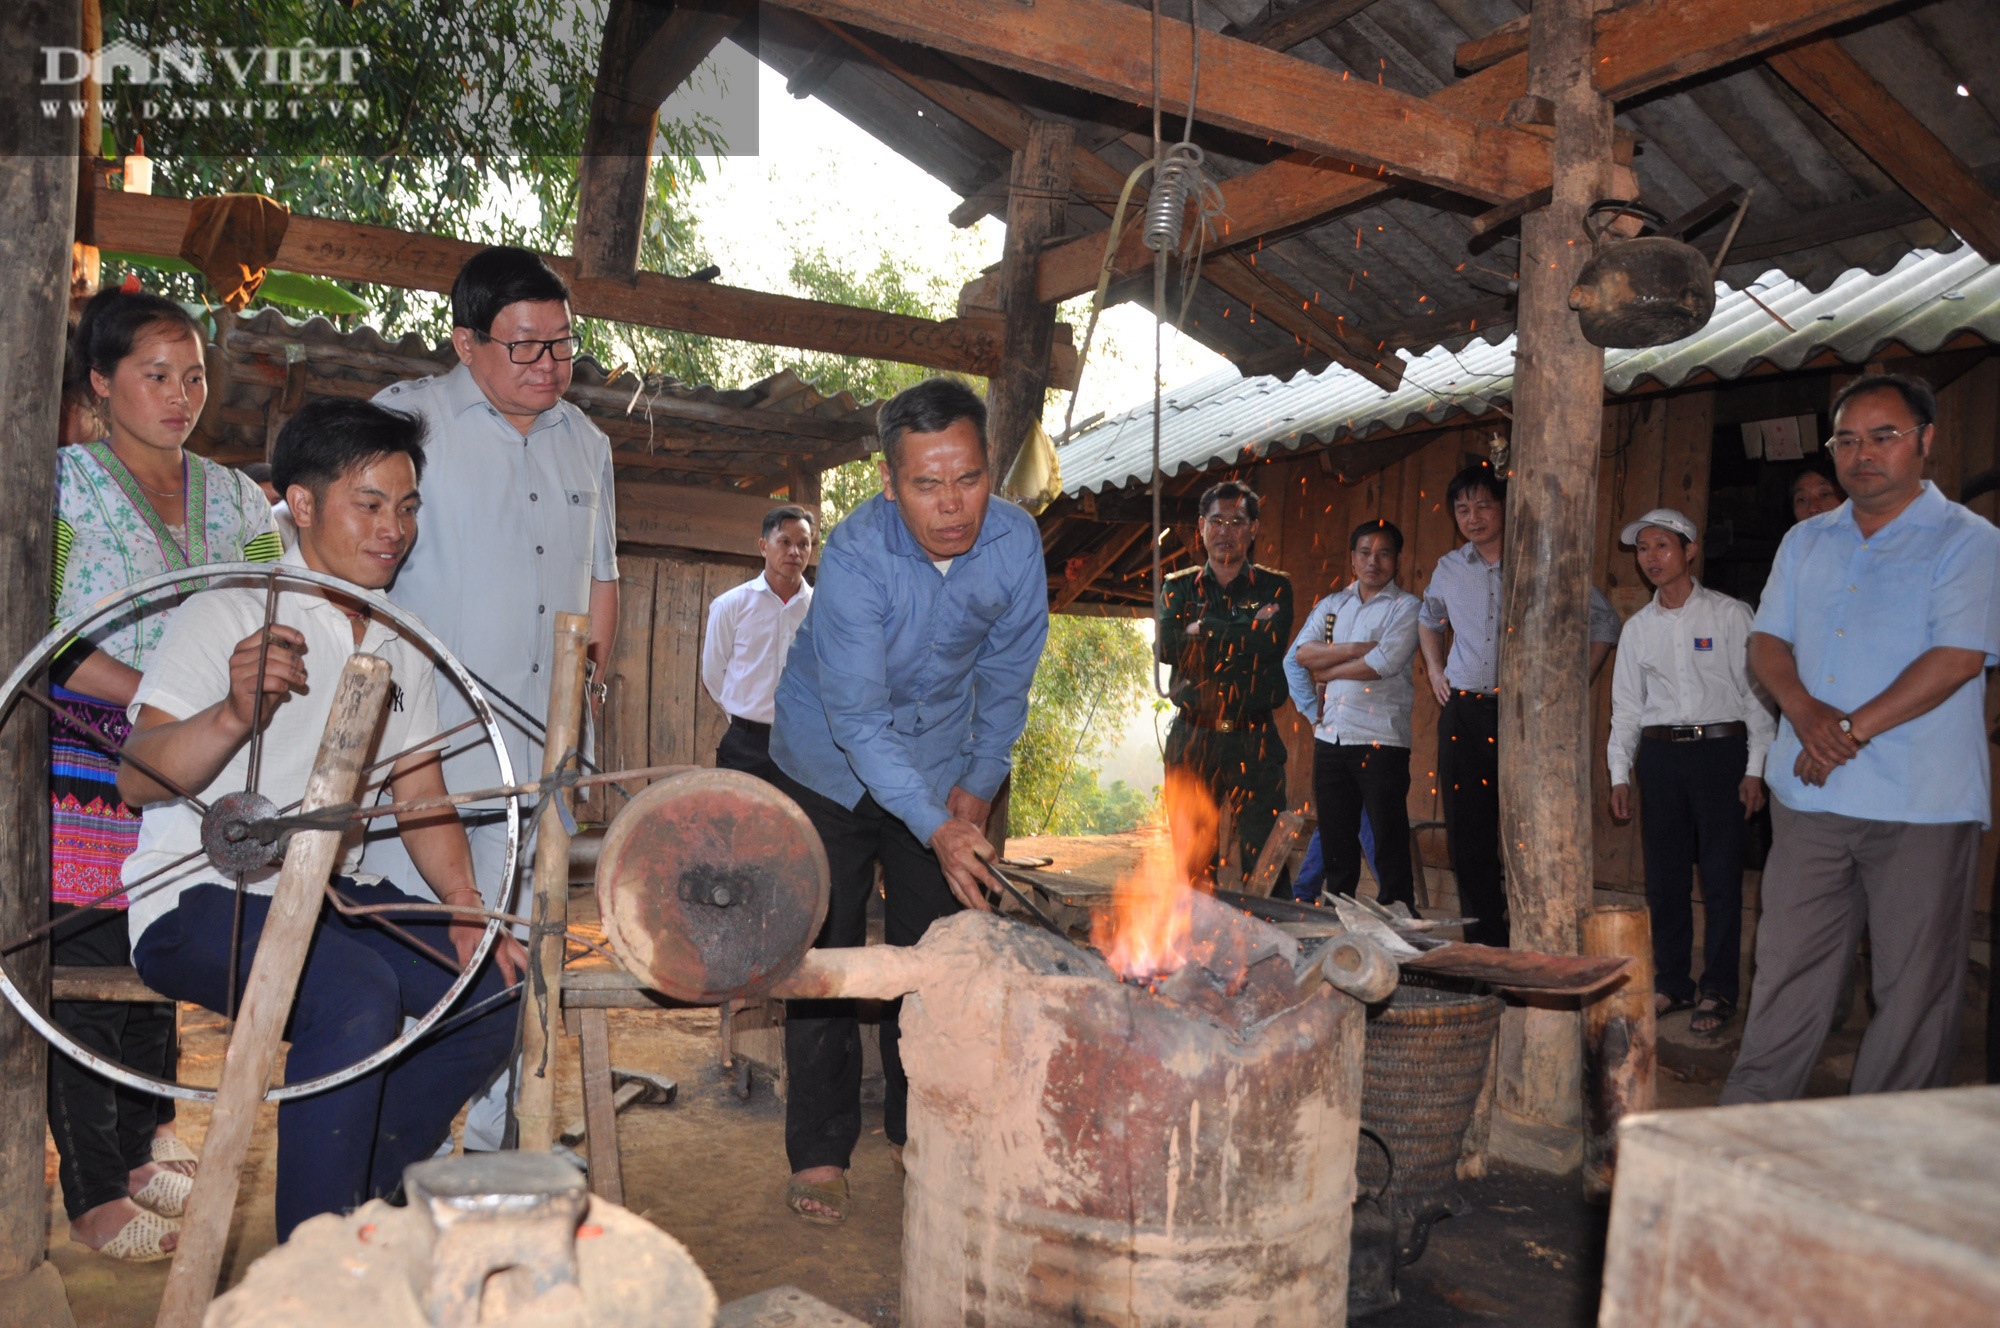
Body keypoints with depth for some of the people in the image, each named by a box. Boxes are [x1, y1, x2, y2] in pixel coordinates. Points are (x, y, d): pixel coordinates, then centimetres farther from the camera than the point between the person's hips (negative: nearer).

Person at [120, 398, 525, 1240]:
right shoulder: (230, 613, -9)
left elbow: (421, 796, 10)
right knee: (358, 993, -32)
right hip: (199, 898, -7)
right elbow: (137, 780, -17)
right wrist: (234, 713, -36)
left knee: (493, 988, -9)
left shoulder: (399, 647, 11)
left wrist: (467, 908, -5)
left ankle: (365, 1195, 10)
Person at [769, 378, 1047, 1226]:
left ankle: (921, 1126, 23)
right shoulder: (855, 554, -30)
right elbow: (857, 716, -33)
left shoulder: (1015, 541, -18)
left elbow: (1006, 675, -3)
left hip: (940, 768, 3)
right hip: (829, 767, -3)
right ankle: (819, 1151, 10)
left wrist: (978, 785, 3)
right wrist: (937, 829, -41)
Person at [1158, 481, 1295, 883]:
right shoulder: (1178, 588, 11)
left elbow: (1271, 642, -12)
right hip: (1192, 741, 2)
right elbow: (1166, 646, -7)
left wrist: (1203, 631, -6)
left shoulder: (1274, 587, 8)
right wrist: (1243, 635, -8)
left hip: (1254, 743, -1)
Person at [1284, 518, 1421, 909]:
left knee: (1389, 841, -3)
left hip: (1381, 740, -5)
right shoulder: (1331, 605, 16)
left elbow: (1384, 664, -14)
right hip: (1330, 740, 5)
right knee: (1335, 840, 10)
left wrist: (1326, 672, -3)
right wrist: (1356, 648, -9)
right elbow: (1299, 656, 2)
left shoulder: (1405, 607, 1)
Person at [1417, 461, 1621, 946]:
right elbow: (1428, 618, 32)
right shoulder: (1449, 569, 10)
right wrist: (1434, 671, 19)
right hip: (1463, 713, 4)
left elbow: (1604, 621, 7)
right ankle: (1484, 942, 16)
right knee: (1469, 837, 6)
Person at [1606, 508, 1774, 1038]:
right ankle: (1671, 983, 18)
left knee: (1721, 875, -1)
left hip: (1720, 750, -3)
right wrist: (1619, 774, 7)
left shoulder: (1731, 615, 0)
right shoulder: (1638, 627, 11)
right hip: (1658, 754, 4)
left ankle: (1718, 991, 8)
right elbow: (1626, 706, 13)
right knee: (1664, 875, 6)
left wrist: (1755, 769, -7)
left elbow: (1756, 693, -1)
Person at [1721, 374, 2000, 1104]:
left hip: (1920, 803, -4)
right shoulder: (1805, 541, 16)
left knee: (1914, 983, 3)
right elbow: (1767, 641, 10)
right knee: (1787, 965, 8)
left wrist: (1853, 730, -16)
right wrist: (1804, 710, -10)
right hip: (1809, 795, 4)